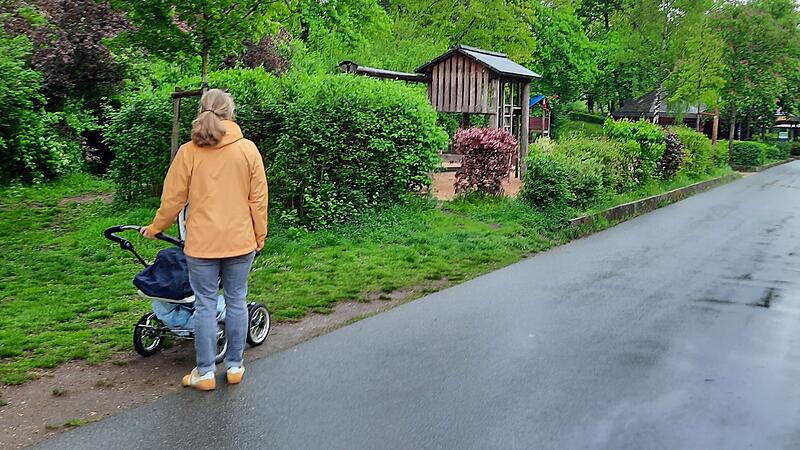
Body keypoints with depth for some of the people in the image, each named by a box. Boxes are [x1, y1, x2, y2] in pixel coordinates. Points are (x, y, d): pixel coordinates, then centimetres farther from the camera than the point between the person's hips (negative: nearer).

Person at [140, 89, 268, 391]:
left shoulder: (188, 151, -4)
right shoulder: (248, 149, -3)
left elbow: (173, 199, 0)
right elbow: (258, 199, -1)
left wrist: (155, 229, 16)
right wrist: (259, 237, 9)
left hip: (201, 243, -1)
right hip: (240, 241, 1)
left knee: (205, 305, 8)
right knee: (236, 302, 11)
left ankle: (205, 373, 15)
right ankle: (235, 366, 21)